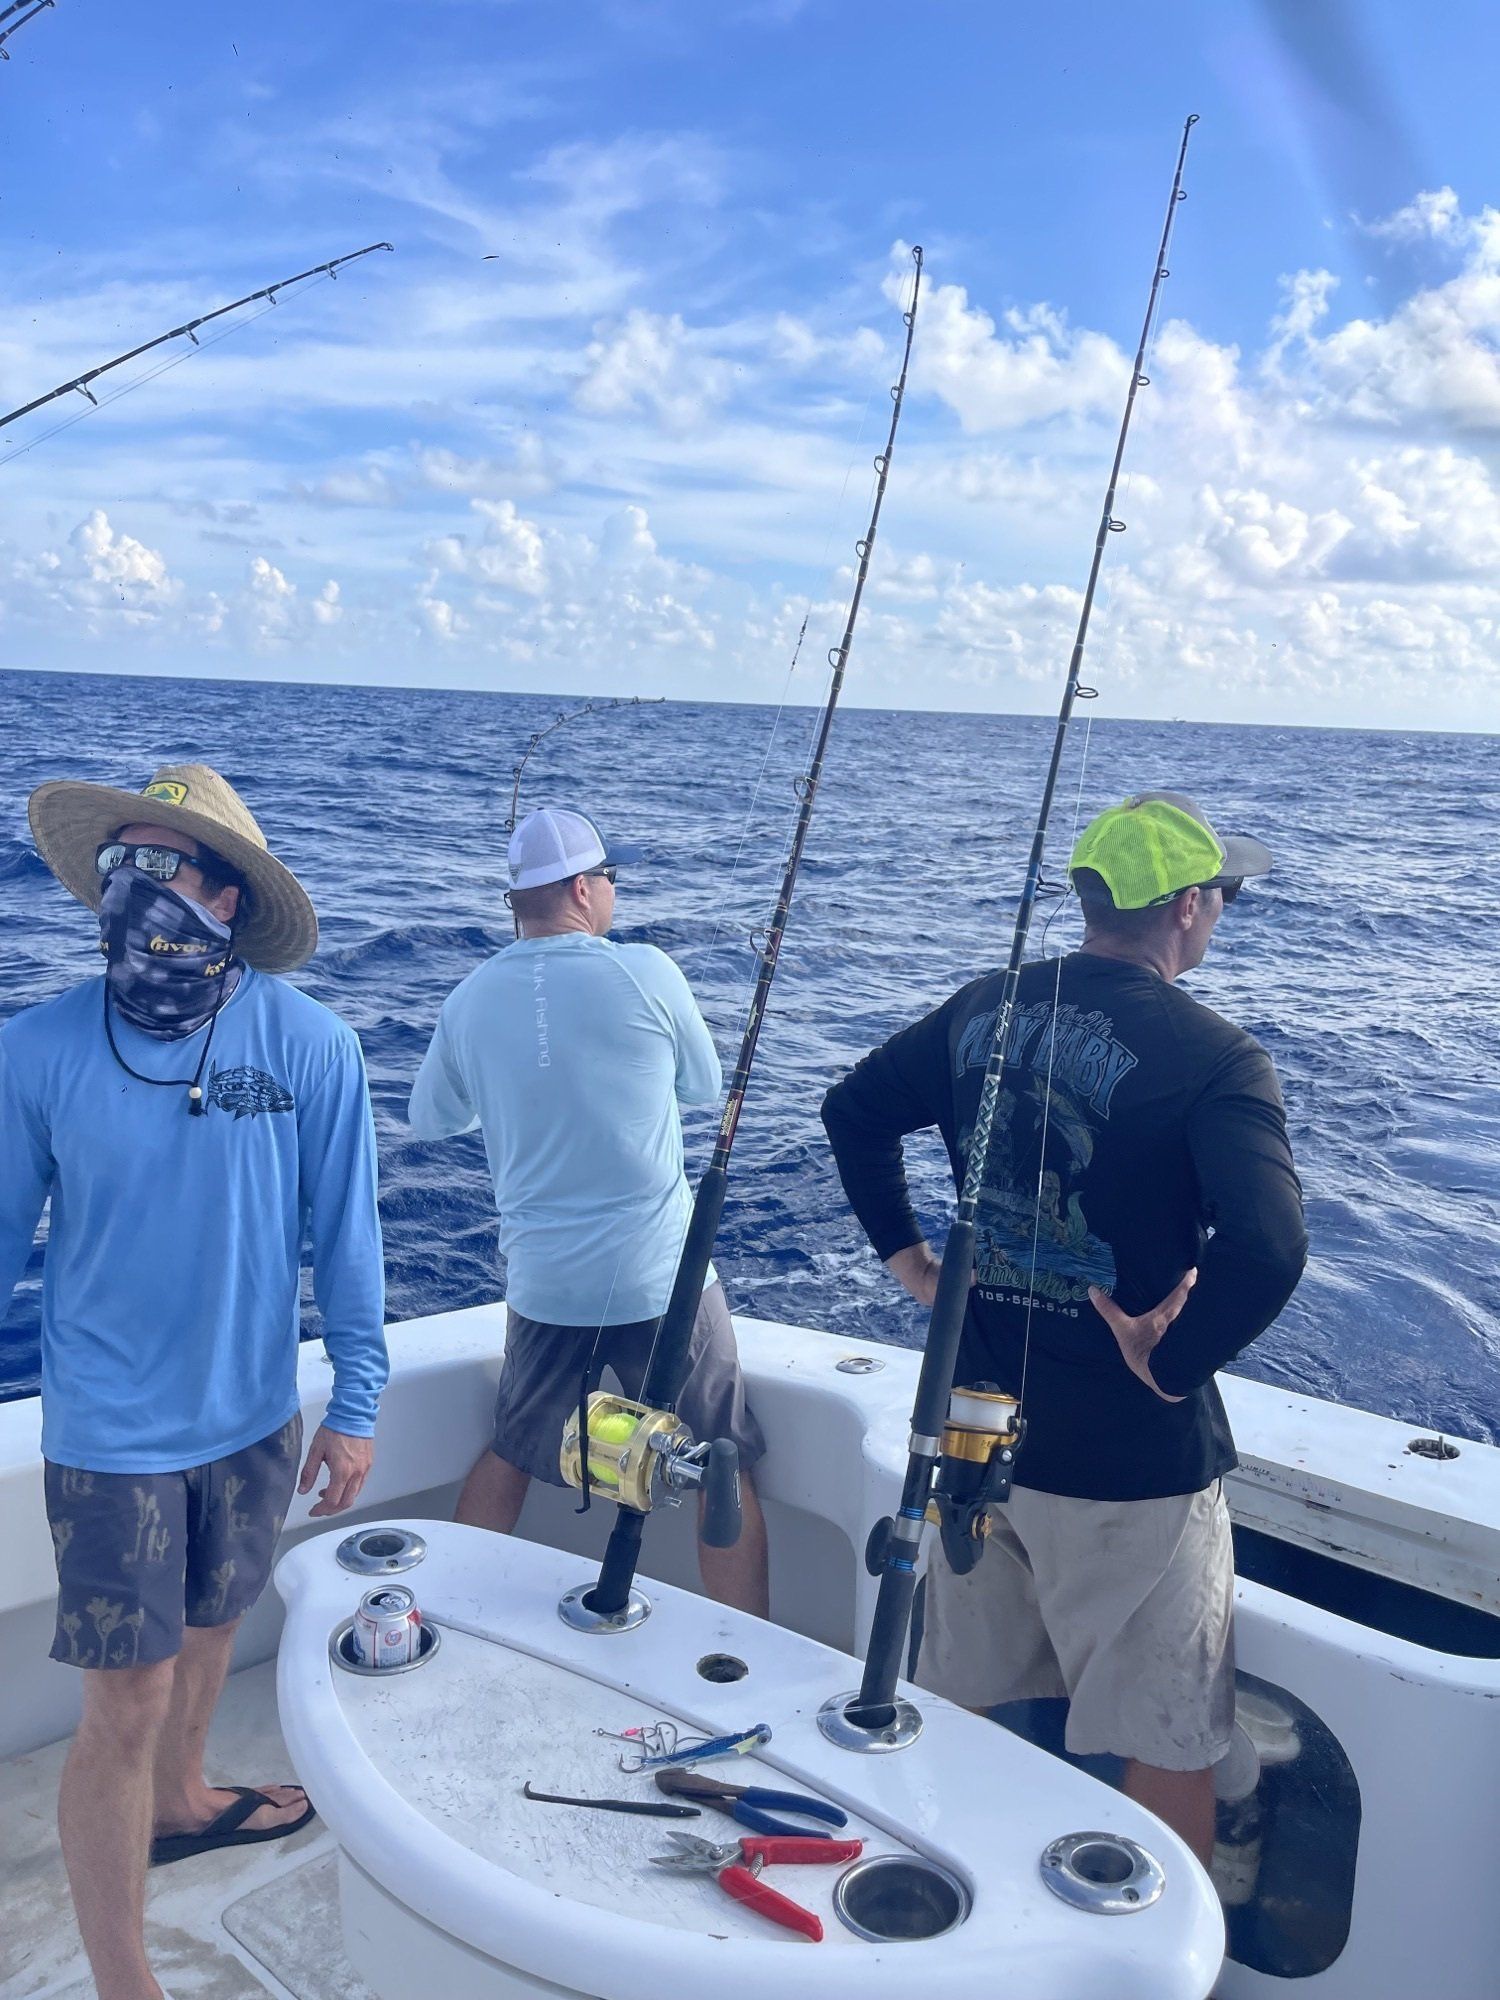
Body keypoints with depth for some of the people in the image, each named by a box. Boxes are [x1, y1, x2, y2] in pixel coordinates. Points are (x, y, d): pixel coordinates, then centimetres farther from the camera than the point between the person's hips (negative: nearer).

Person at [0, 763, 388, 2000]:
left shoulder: (306, 1043, -14)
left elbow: (343, 1233, -6)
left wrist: (356, 1402, -1)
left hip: (255, 1415, 3)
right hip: (112, 1433, -2)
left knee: (211, 1626, 25)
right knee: (127, 1704, 4)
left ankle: (180, 1802, 54)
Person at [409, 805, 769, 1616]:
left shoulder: (471, 997, 1)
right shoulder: (645, 972, -9)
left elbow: (429, 1119, 17)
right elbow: (705, 1086, 7)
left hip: (542, 1283, 4)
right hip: (662, 1276, -4)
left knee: (508, 1456, 24)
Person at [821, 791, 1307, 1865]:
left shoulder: (988, 1006, 0)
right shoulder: (1214, 1057, -18)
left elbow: (853, 1110, 12)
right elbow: (1268, 1247, -31)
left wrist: (910, 1257, 13)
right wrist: (1173, 1360, -17)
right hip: (1129, 1458, -6)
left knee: (962, 1714, 24)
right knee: (1166, 1740, 14)